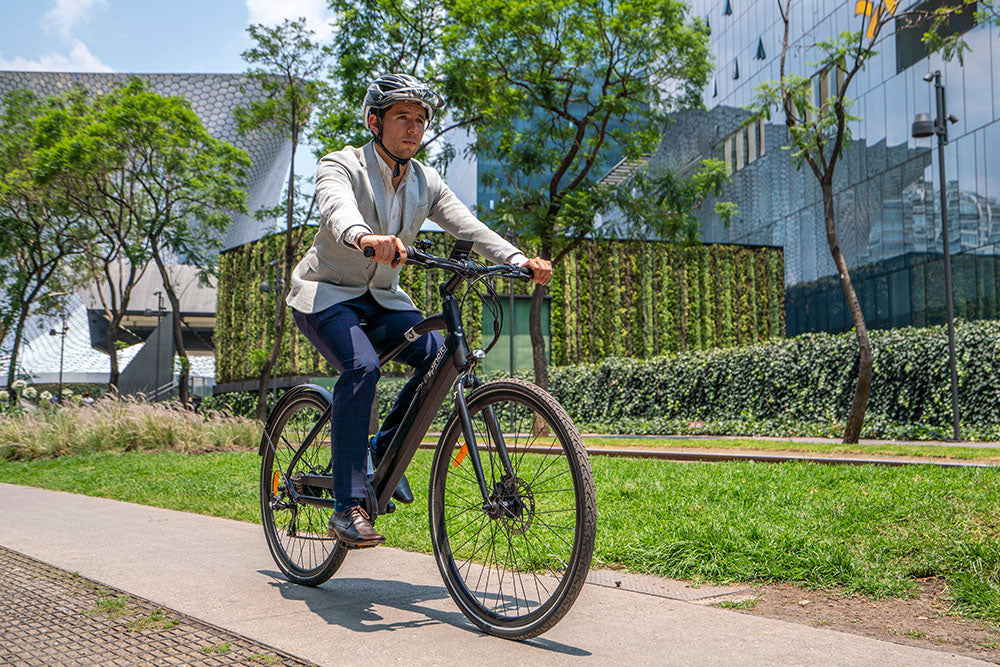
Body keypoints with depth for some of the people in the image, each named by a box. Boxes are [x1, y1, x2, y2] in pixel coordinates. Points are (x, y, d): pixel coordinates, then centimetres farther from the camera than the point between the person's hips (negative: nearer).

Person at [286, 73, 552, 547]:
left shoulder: (426, 183, 0)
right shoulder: (341, 166, -15)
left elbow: (469, 227, -13)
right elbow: (337, 208, -38)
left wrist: (519, 260, -31)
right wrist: (367, 238, -61)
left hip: (382, 299, 5)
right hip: (326, 294, -5)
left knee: (440, 354, -20)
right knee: (362, 366, -32)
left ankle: (386, 447, 2)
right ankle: (346, 508, -26)